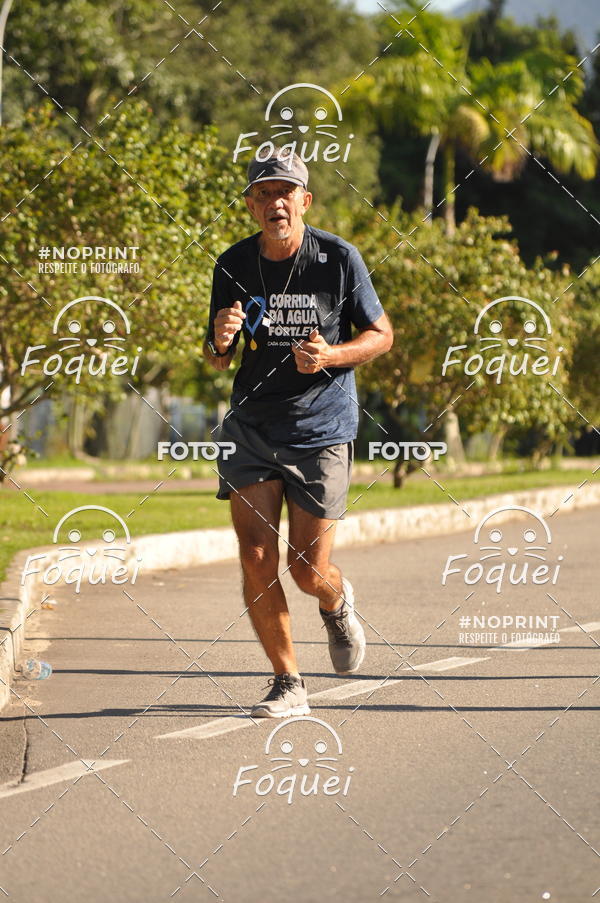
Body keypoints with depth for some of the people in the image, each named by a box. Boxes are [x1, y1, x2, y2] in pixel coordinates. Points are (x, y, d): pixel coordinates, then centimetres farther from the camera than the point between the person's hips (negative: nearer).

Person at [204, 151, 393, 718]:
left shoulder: (339, 258, -8)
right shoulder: (233, 265, -1)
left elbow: (381, 335, 1)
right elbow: (216, 360, 9)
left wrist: (331, 355, -18)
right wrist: (219, 342, -15)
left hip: (322, 431, -2)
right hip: (251, 430, 2)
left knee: (308, 570, -1)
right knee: (256, 559, -8)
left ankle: (337, 604, 37)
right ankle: (288, 685, 8)